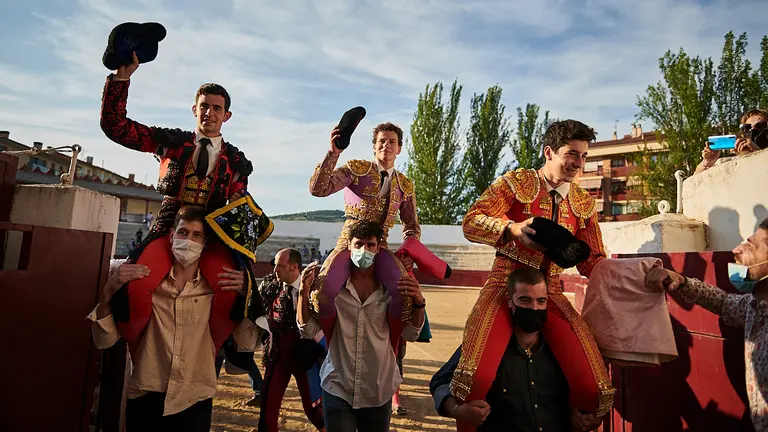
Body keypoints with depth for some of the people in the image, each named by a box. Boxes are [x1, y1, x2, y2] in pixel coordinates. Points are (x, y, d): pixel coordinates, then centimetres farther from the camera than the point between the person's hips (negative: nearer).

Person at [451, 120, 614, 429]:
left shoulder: (584, 204, 13)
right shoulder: (516, 182, 0)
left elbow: (593, 262, 14)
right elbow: (471, 222, -9)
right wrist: (512, 228, -26)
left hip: (551, 292, 4)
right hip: (506, 284, -4)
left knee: (594, 389, -10)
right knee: (478, 379, -26)